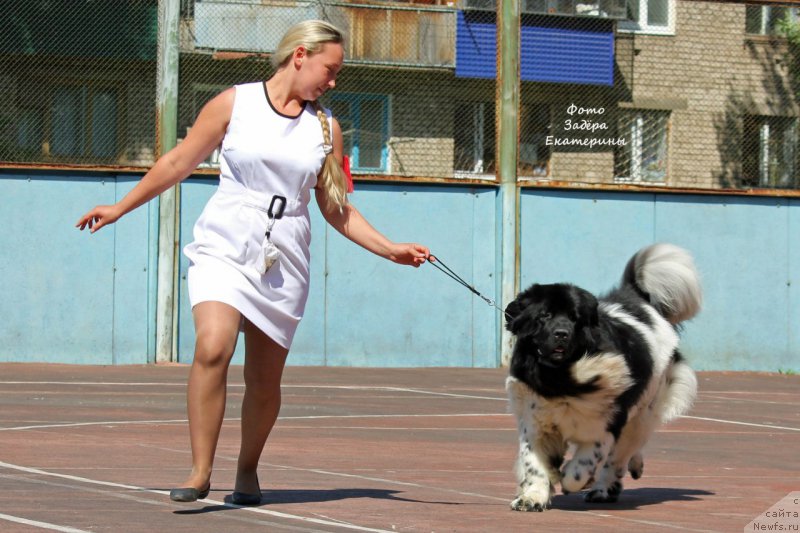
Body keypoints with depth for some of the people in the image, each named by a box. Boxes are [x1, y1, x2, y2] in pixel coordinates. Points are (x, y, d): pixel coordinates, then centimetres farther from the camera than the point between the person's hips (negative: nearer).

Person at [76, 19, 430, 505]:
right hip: (224, 247, -3)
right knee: (213, 347, -24)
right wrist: (120, 208, 14)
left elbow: (337, 210, 15)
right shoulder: (233, 104, 2)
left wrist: (392, 250, 6)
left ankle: (247, 470, 27)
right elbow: (179, 163, 10)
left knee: (265, 380, 4)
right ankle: (201, 471, -19)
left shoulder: (326, 127, 11)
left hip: (284, 264, 3)